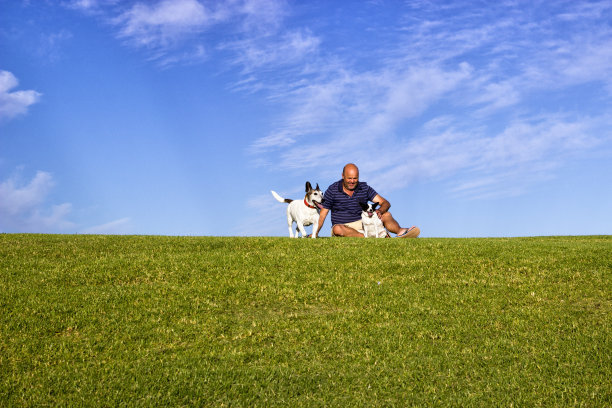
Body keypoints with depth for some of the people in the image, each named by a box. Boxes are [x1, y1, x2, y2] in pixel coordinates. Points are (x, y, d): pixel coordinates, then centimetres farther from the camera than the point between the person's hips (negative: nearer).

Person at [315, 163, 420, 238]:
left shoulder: (364, 188, 4)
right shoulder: (332, 190, -2)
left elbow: (385, 203, -1)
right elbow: (322, 214, -2)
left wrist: (380, 211, -25)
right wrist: (315, 234, -13)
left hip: (363, 224, 3)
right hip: (343, 227, -3)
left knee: (386, 215, -14)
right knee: (337, 229, -38)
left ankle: (401, 232, -47)